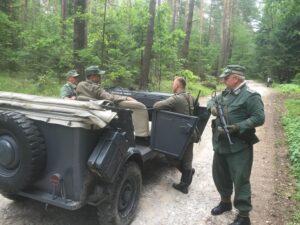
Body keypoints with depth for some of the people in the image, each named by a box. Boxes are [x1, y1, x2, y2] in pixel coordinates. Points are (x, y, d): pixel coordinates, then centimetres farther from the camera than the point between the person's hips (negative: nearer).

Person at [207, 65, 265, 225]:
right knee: (219, 175, 20)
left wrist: (238, 127, -25)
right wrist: (212, 106, -2)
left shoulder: (250, 96, -15)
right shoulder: (225, 93, 10)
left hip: (239, 146, -8)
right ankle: (225, 201, 41)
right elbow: (212, 100, 22)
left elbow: (259, 118, -17)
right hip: (221, 144, 8)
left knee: (240, 180, 0)